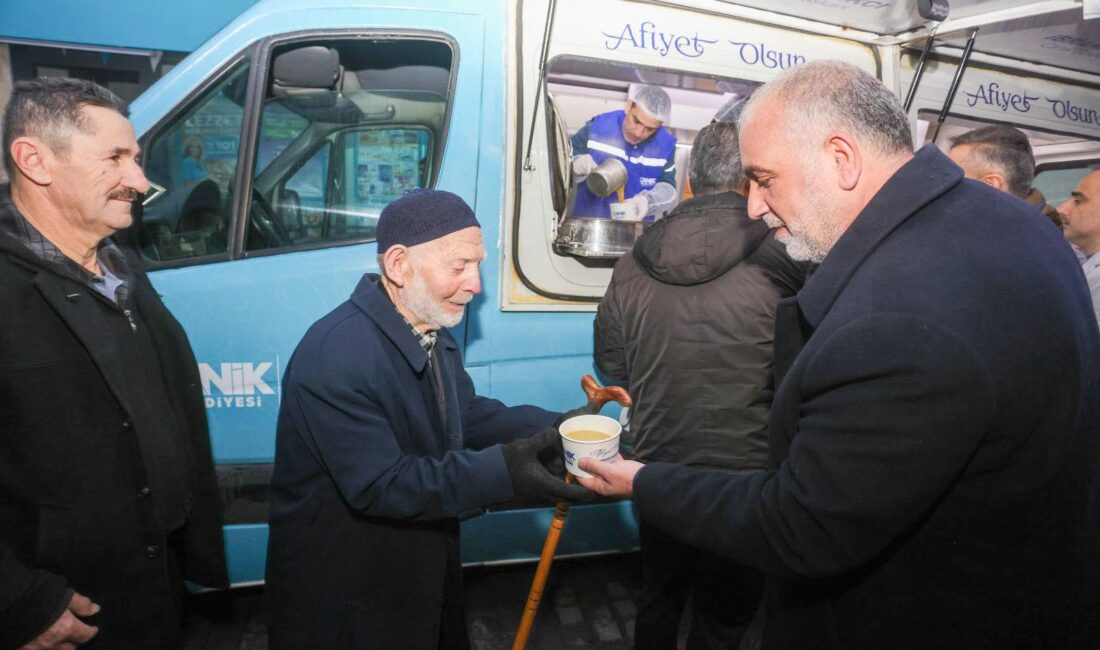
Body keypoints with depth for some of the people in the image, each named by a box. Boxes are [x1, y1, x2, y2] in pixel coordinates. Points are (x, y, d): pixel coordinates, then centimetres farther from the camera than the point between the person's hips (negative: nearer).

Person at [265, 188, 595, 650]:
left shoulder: (431, 330, 2)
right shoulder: (336, 356, -30)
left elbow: (466, 414, 5)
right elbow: (379, 486, -33)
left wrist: (554, 429, -11)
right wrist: (502, 471, -38)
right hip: (342, 592, -8)